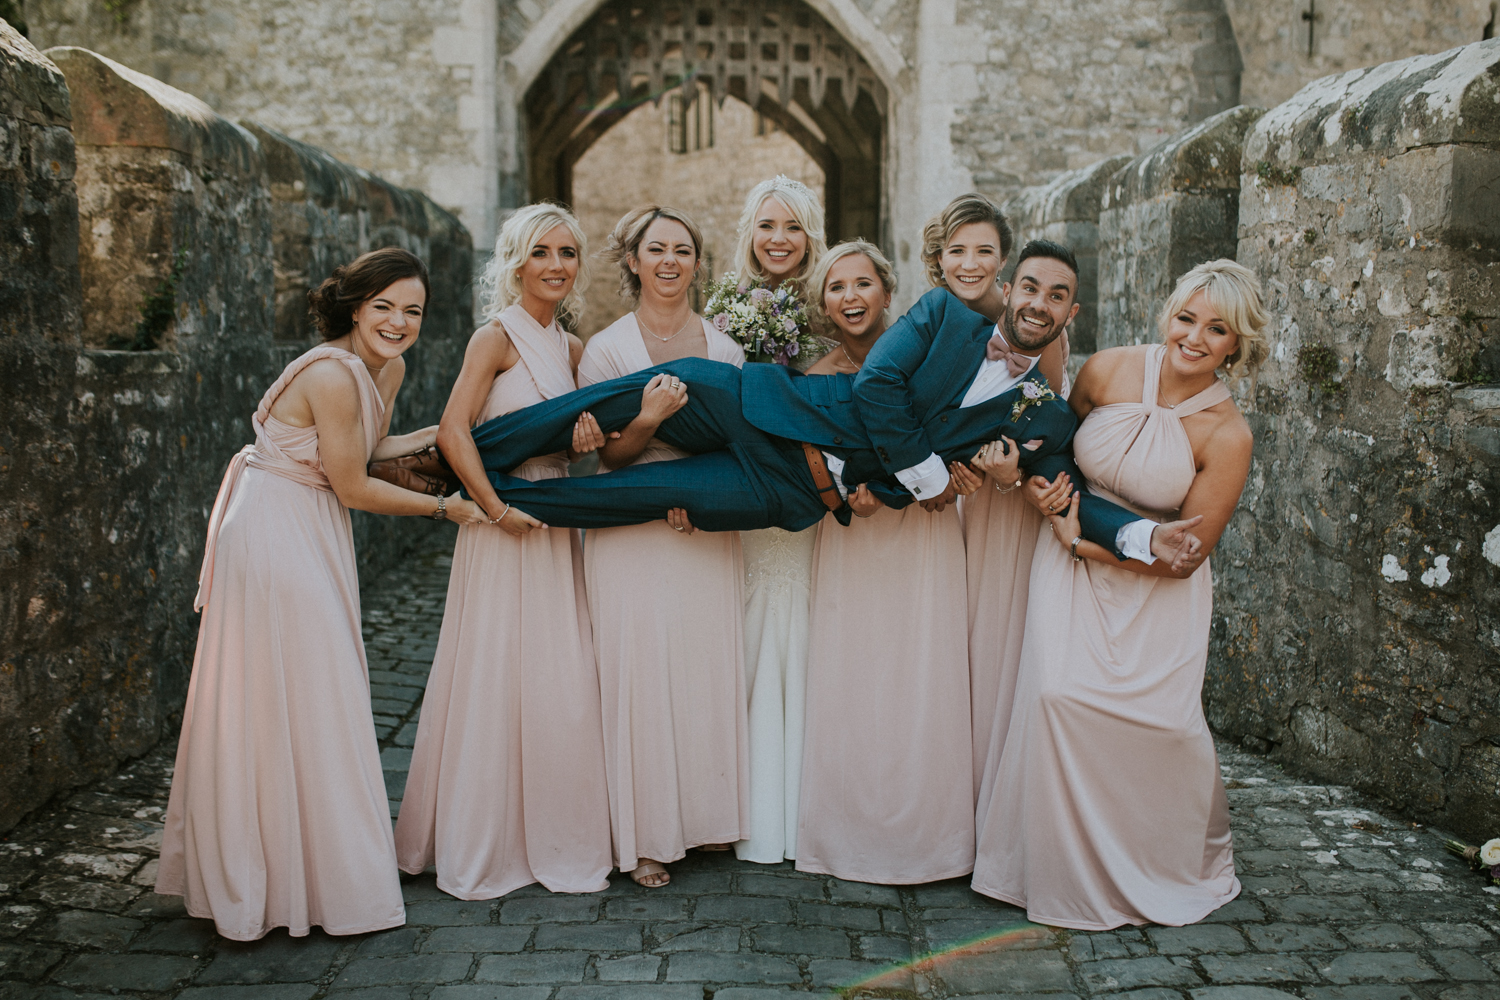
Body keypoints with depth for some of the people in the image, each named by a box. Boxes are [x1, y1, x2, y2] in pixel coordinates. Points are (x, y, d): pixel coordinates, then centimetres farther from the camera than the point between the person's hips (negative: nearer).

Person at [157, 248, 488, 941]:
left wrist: (443, 431, 12)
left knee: (315, 694, 15)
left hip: (313, 535, 10)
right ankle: (331, 882, 11)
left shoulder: (388, 368, 4)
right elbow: (353, 487, -18)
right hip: (274, 534, -10)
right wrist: (444, 507, -8)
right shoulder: (332, 374, -23)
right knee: (287, 702, 0)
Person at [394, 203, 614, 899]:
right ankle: (481, 847, 15)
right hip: (505, 530, -7)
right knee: (495, 678, 0)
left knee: (563, 681, 9)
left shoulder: (570, 348, 14)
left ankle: (554, 837, 23)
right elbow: (453, 431, -17)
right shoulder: (497, 337, -7)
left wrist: (585, 431, -4)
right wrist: (496, 508, -18)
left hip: (559, 529, 7)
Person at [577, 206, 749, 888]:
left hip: (710, 528, 3)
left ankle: (706, 815, 22)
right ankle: (644, 837, 9)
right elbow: (609, 456, -3)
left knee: (710, 669, 6)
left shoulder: (724, 347, 9)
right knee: (640, 671, -3)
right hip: (633, 533, -3)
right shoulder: (605, 349, -1)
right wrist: (648, 420, -23)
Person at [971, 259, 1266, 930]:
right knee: (1059, 692, -16)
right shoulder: (1109, 370, -6)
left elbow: (1187, 554, -11)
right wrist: (1047, 485, -7)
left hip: (1157, 590, -1)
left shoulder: (1227, 436, -13)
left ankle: (1184, 864, 16)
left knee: (1162, 717, -14)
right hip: (1073, 564, 2)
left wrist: (1086, 540, -13)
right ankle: (1073, 868, 4)